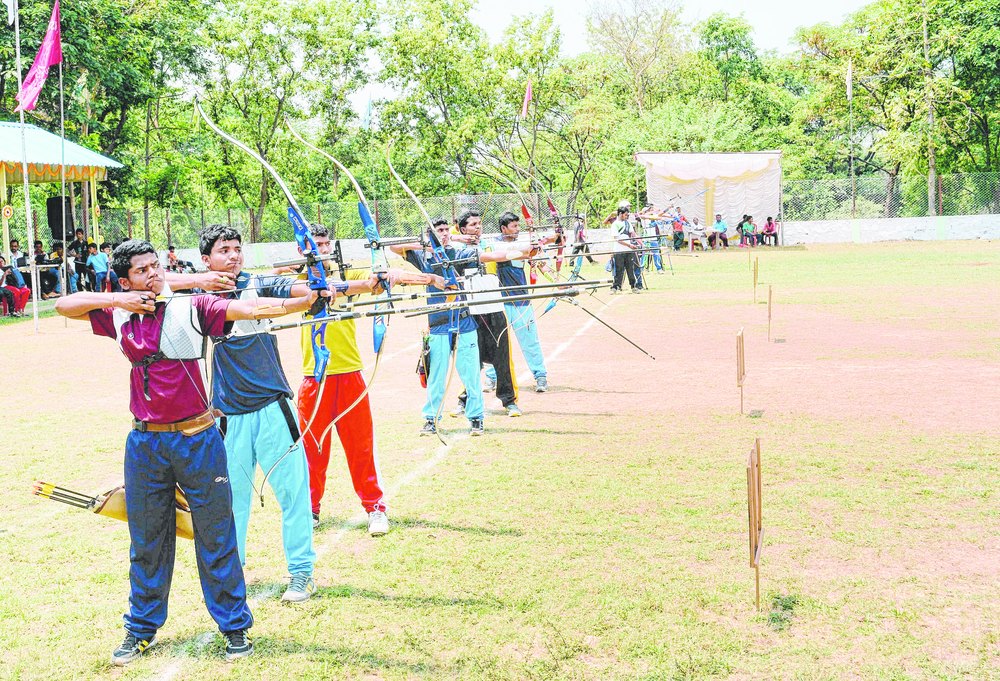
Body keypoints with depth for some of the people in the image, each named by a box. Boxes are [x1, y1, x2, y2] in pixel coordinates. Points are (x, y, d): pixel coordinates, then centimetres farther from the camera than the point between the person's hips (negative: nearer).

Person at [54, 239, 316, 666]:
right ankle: (141, 629, 28)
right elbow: (63, 305, 8)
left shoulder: (191, 308, -5)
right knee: (147, 540, 13)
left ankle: (235, 627, 16)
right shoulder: (119, 316, 6)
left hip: (196, 439, -3)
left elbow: (252, 308, -15)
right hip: (144, 443, 3)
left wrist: (301, 302, -30)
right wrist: (116, 299, -6)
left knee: (215, 535, 4)